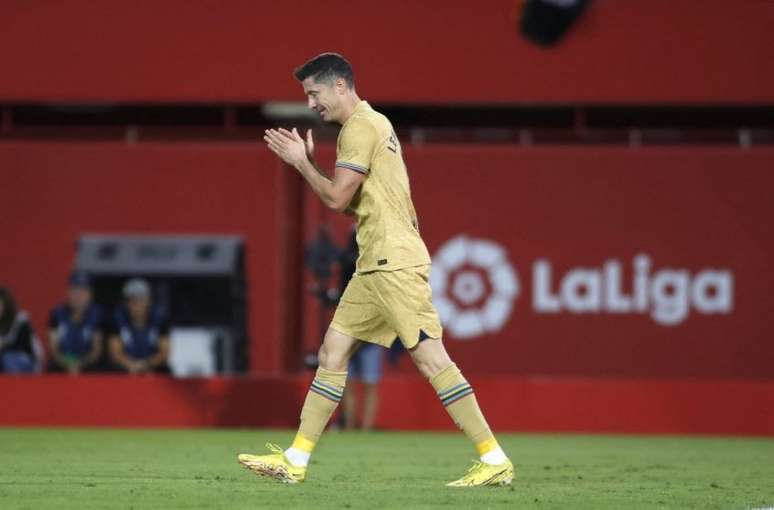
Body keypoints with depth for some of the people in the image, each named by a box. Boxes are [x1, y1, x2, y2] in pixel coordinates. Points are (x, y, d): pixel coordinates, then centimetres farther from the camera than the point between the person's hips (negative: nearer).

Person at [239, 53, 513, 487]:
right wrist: (308, 162, 16)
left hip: (394, 263, -10)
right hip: (375, 266, 10)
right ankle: (295, 461, 12)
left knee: (432, 360, -11)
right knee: (333, 353, 9)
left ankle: (495, 461, -11)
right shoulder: (370, 123, 19)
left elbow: (337, 199, -16)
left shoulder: (361, 126, -11)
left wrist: (301, 162, -2)